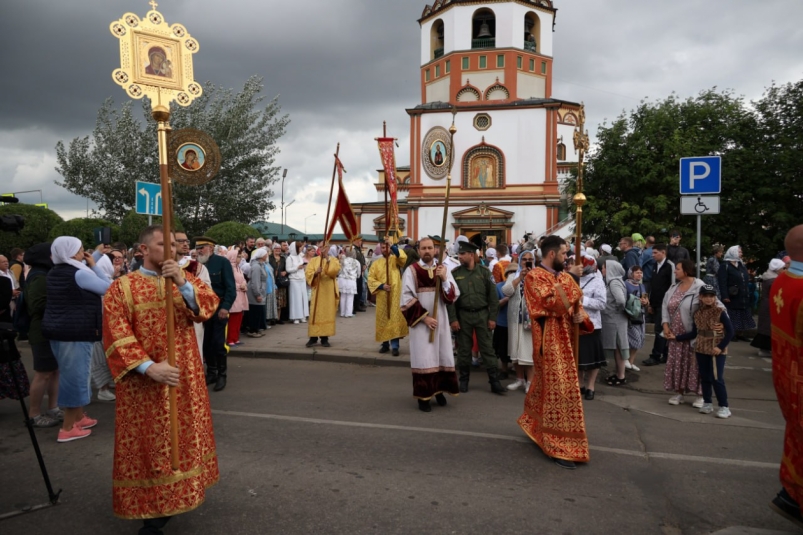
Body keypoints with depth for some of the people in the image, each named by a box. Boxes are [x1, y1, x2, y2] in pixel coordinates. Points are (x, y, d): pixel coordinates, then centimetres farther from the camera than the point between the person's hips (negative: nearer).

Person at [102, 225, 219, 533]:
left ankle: (179, 494, 35)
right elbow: (116, 335, -14)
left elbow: (211, 304, -12)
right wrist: (148, 367, -25)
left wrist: (183, 284, -29)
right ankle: (152, 509, 19)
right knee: (151, 443, 5)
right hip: (144, 383, -4)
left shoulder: (185, 279, 5)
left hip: (185, 378, 4)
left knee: (184, 435, 16)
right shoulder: (122, 287, -6)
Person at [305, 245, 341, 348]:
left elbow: (335, 270, -15)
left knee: (328, 313, 1)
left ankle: (325, 338, 6)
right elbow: (308, 273, -2)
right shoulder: (313, 260, 8)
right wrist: (315, 273, -21)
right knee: (315, 313, -1)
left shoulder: (333, 260, 5)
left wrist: (327, 258, -17)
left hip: (329, 291, 0)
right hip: (317, 290, 0)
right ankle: (313, 337, 6)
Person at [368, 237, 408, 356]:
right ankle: (385, 343, 19)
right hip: (382, 296, 2)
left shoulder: (396, 259, 5)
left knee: (395, 318, -6)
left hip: (395, 295, -2)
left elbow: (404, 258, -19)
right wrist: (381, 286, -12)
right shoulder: (376, 263, 10)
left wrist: (392, 245, -27)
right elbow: (371, 278, 3)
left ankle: (394, 345, -4)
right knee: (383, 319, 7)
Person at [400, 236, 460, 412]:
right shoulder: (411, 270, -6)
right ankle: (423, 396, 9)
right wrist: (424, 317, -15)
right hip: (420, 321, -4)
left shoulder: (443, 269, 5)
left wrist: (444, 279, -17)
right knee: (424, 358, -2)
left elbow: (454, 295, -1)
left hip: (440, 321, 4)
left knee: (442, 356, 8)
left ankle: (439, 390, 25)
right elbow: (406, 299, -10)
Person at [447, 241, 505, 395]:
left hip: (482, 314, 0)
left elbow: (492, 296, 0)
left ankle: (494, 382, 9)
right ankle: (464, 380, 22)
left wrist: (492, 317, -4)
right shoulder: (455, 273, 0)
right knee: (464, 349, 8)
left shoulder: (484, 271, -1)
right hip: (463, 315, 1)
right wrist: (453, 319, -7)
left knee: (487, 348, 3)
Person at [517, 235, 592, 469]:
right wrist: (571, 278, -21)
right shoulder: (534, 277, -13)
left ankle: (534, 423, 38)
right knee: (558, 391, -5)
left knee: (546, 387, 19)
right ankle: (560, 447, 4)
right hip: (550, 342, -8)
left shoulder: (563, 276, 11)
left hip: (566, 340, 8)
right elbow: (554, 304, -25)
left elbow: (577, 303, 17)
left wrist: (580, 315, -5)